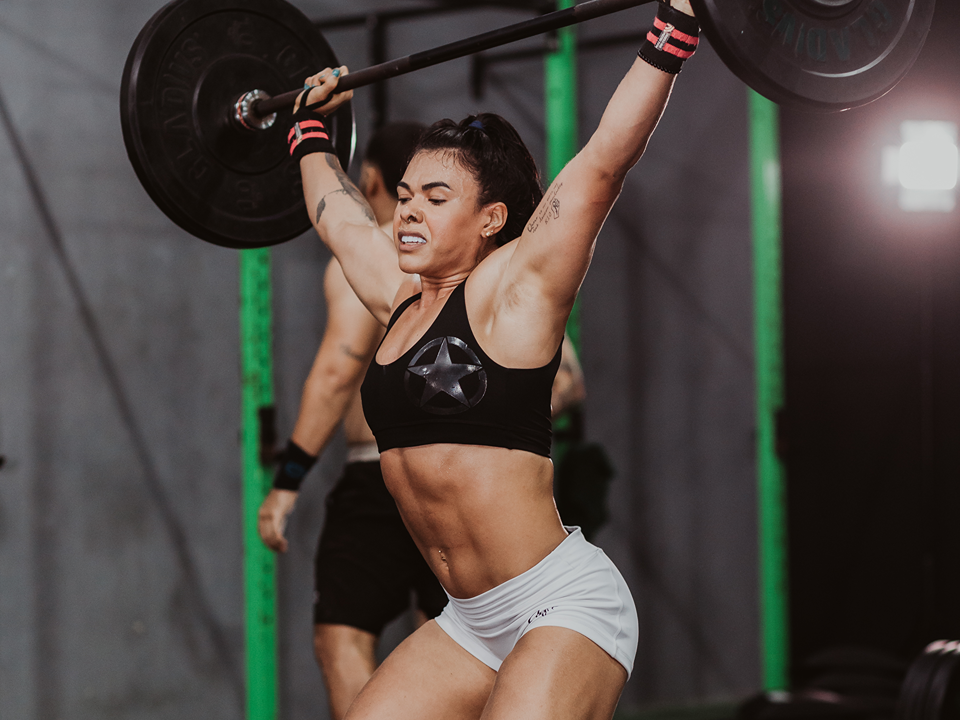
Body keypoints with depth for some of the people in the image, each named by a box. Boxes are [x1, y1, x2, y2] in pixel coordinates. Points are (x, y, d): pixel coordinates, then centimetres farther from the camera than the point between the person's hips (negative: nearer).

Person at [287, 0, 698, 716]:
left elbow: (607, 159, -16)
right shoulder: (401, 297, 11)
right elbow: (338, 213, 30)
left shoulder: (512, 289, -8)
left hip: (568, 604, -8)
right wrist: (310, 123, 41)